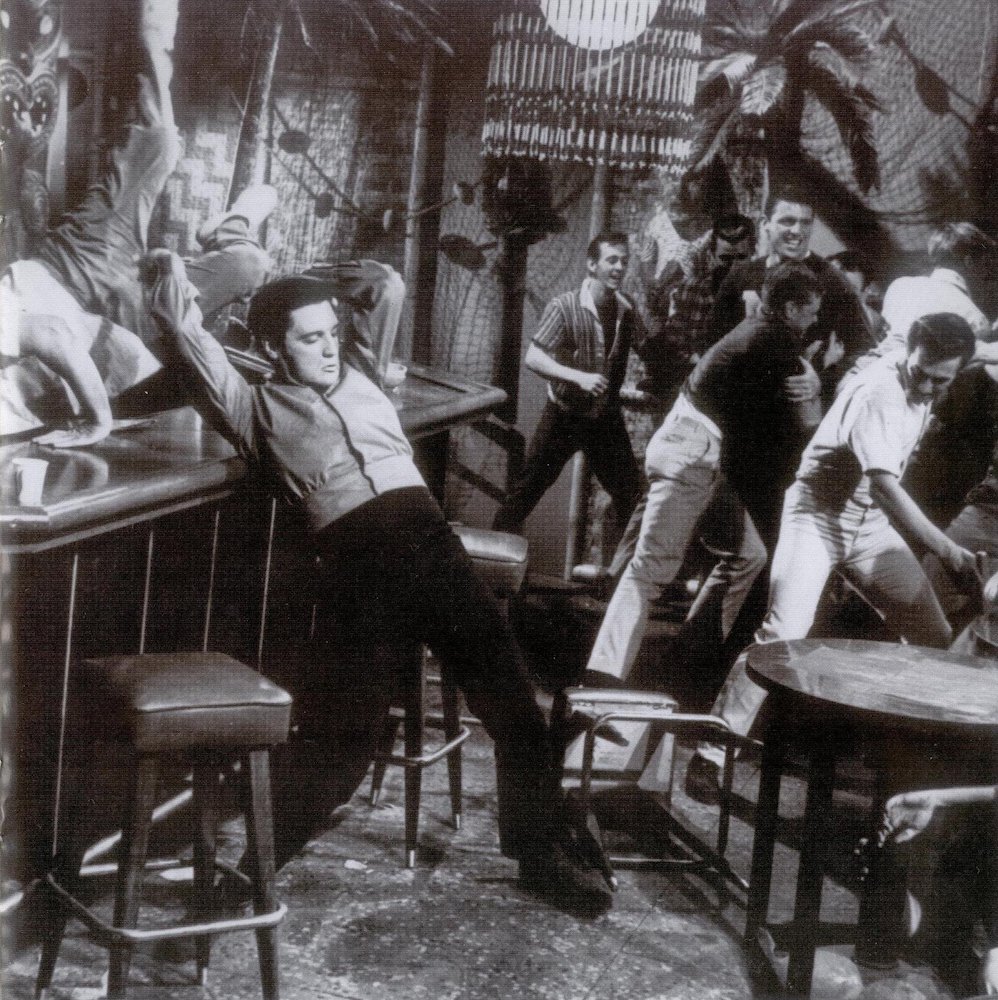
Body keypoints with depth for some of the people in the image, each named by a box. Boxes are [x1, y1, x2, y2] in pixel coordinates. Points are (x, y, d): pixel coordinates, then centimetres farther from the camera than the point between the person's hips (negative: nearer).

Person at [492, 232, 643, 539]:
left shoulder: (627, 311, -3)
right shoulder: (564, 307, -17)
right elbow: (533, 358, -22)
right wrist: (578, 377, -34)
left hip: (606, 417, 4)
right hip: (564, 414, -4)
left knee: (630, 490, 9)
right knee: (530, 485, 5)